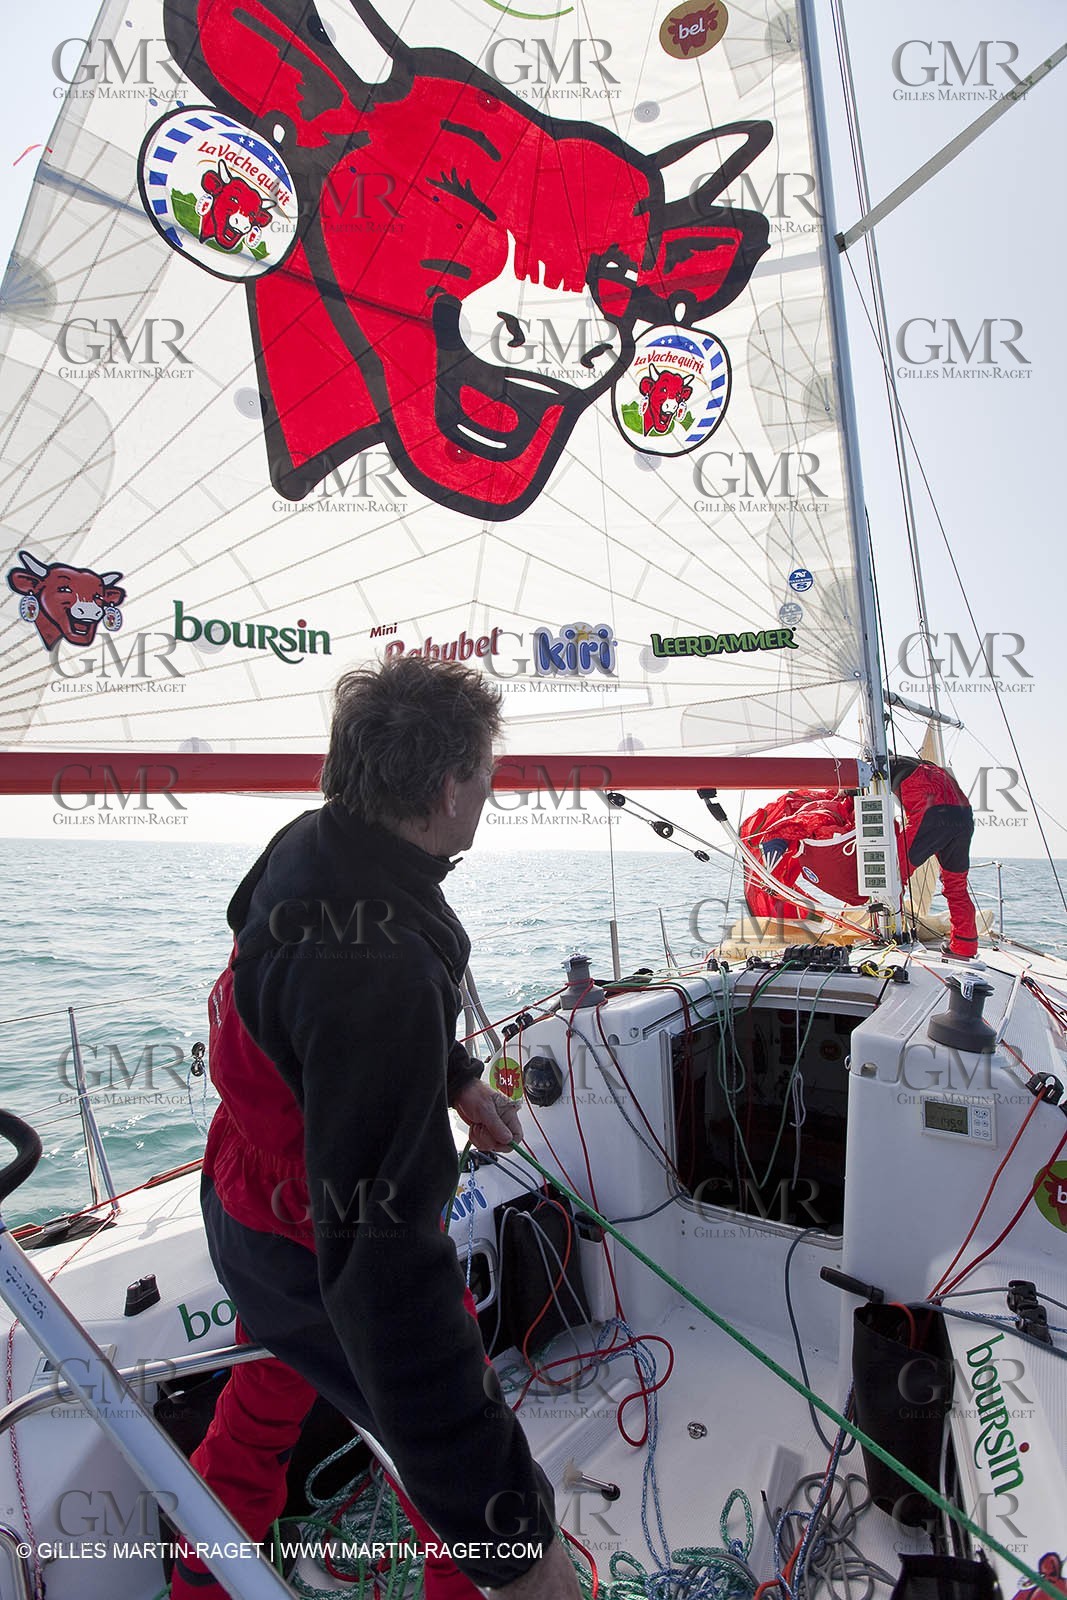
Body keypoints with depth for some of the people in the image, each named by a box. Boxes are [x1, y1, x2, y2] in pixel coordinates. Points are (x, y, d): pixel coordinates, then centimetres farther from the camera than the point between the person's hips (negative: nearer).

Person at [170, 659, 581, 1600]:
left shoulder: (308, 846, -10)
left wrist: (457, 1077, 21)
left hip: (248, 1205, 9)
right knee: (467, 1477, 16)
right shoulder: (377, 965, -41)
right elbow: (380, 1262, -42)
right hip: (317, 1263, -9)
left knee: (267, 1399, 34)